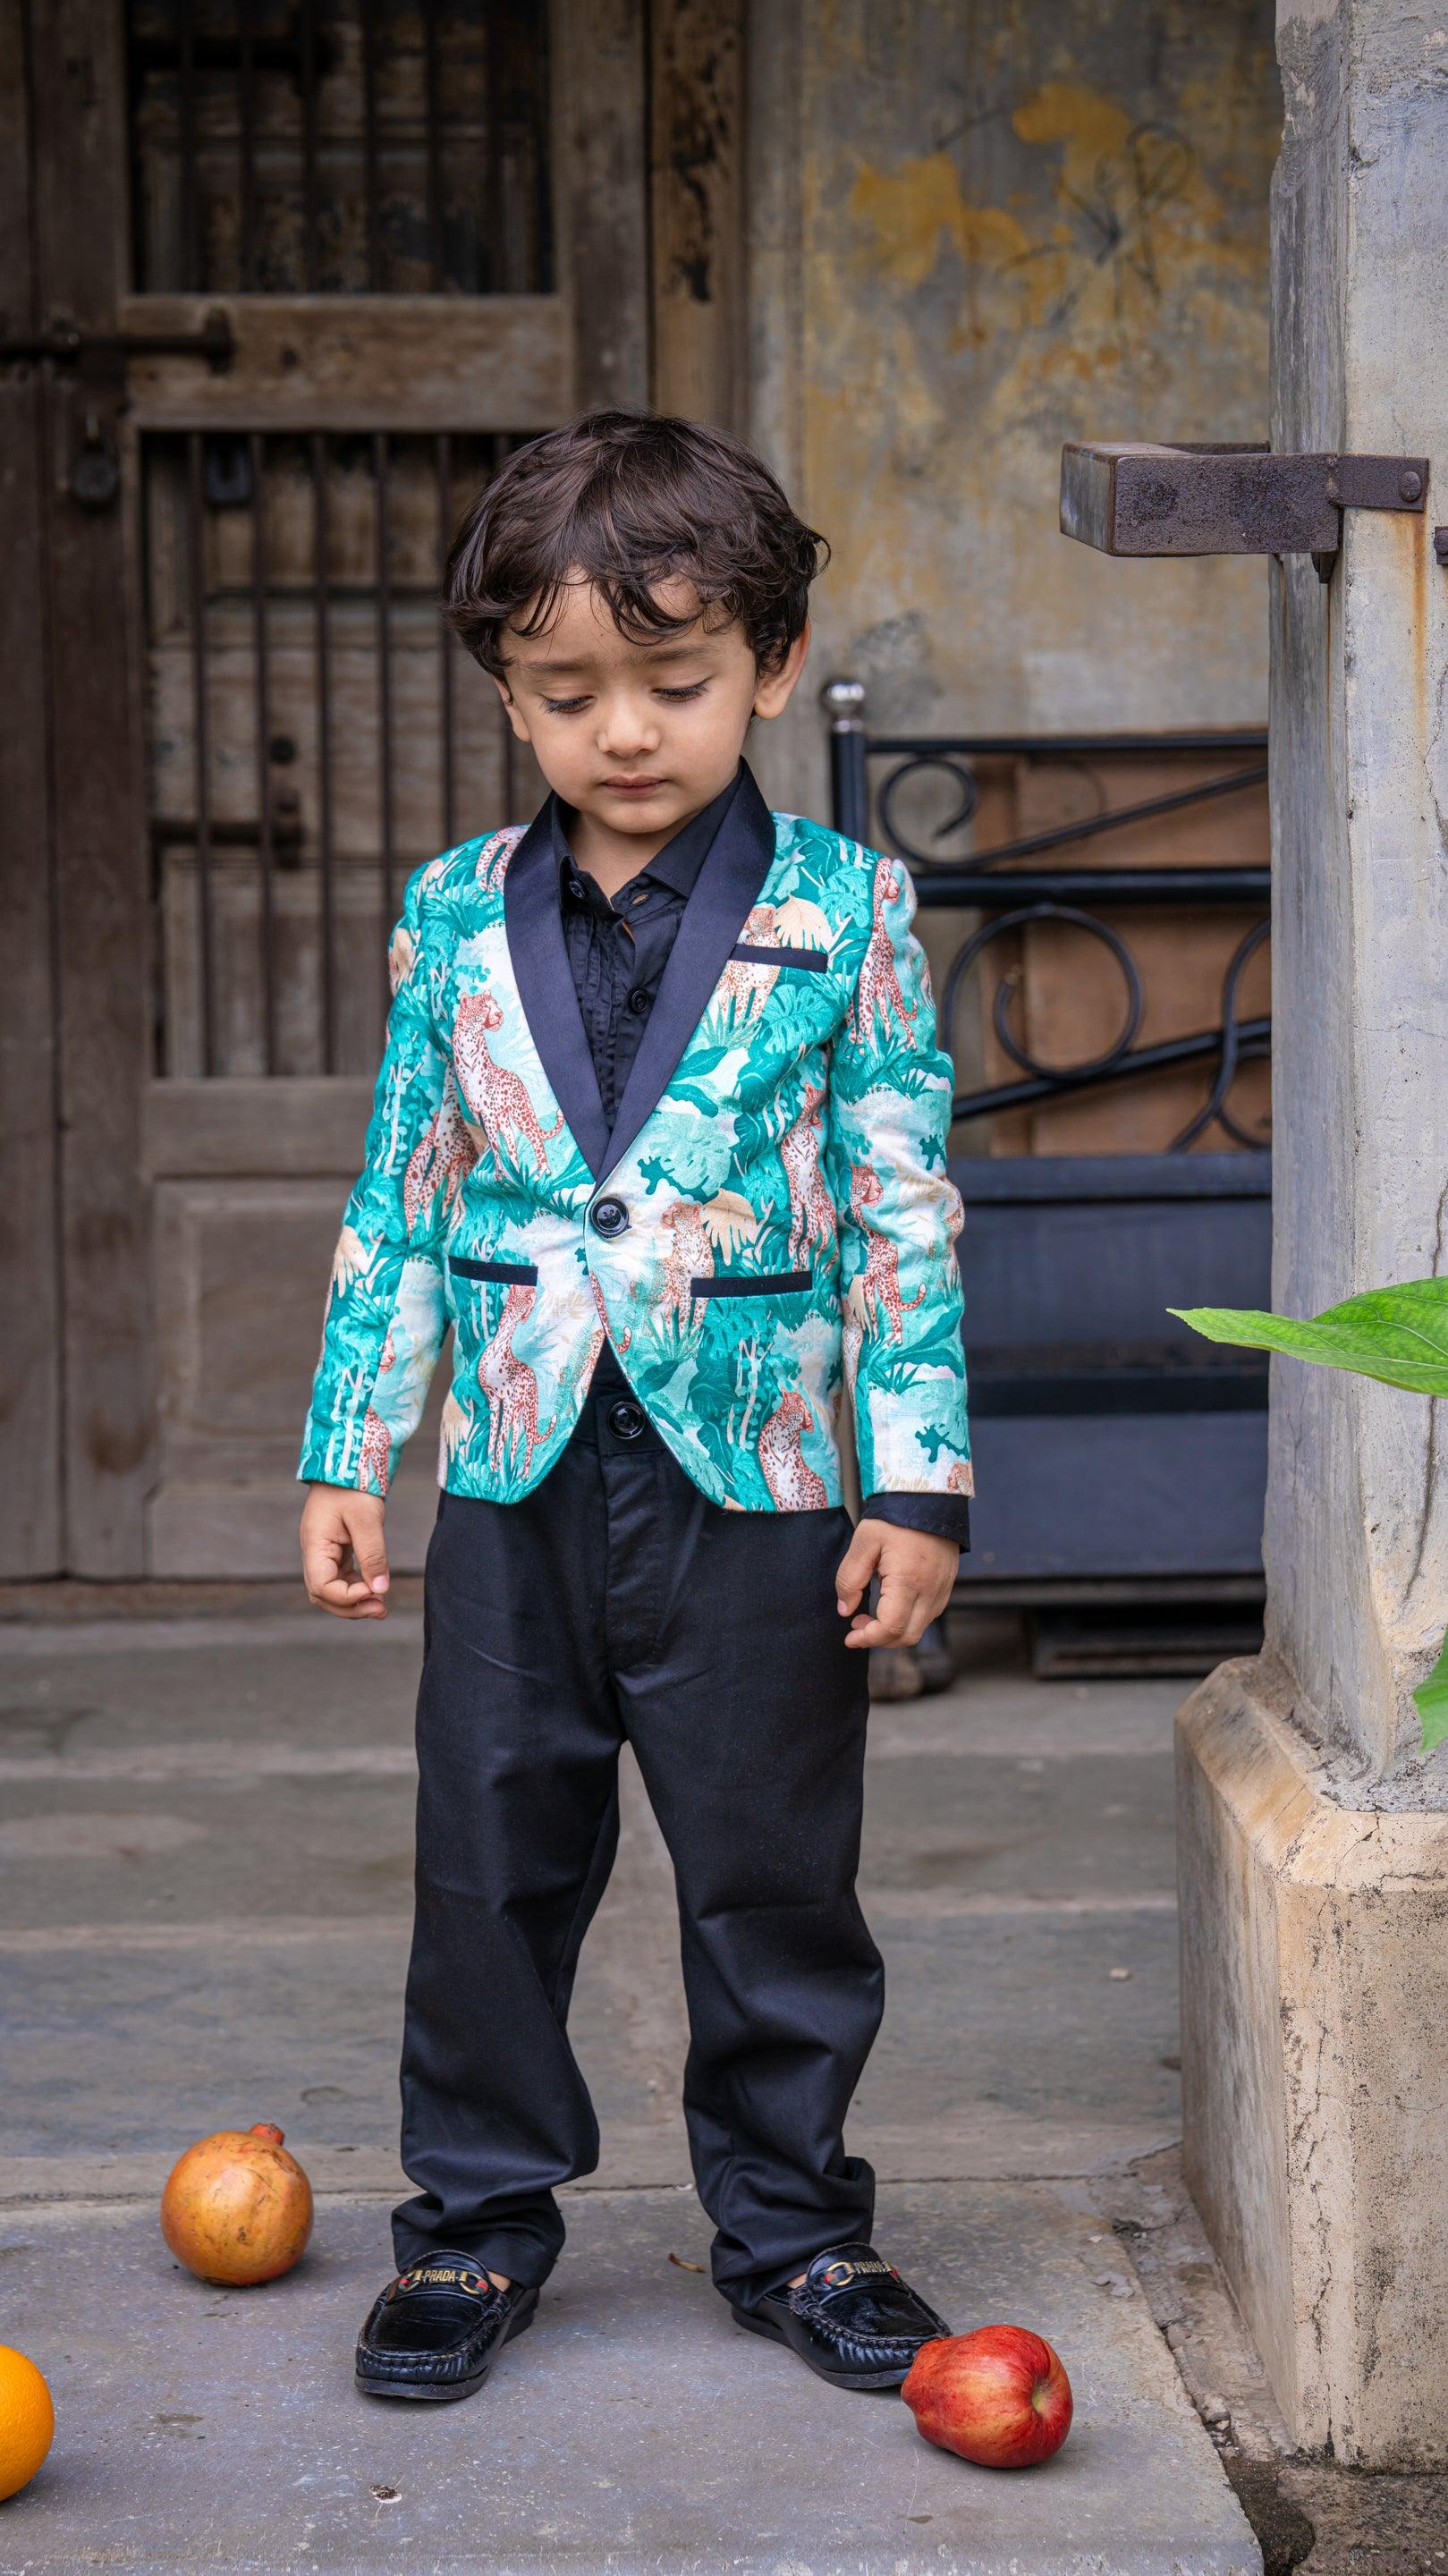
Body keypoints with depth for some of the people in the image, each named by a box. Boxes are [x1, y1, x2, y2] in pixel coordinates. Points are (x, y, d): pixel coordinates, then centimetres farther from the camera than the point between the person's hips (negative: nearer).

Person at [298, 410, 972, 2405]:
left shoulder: (845, 916, -2)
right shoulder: (456, 919, 4)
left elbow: (903, 1215, -1)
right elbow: (398, 1203, 10)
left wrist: (918, 1482, -5)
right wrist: (348, 1458, 7)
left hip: (753, 1482, -2)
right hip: (514, 1486, 2)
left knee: (773, 1879, 8)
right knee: (492, 1868, 9)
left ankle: (791, 2223, 24)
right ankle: (480, 2220, 24)